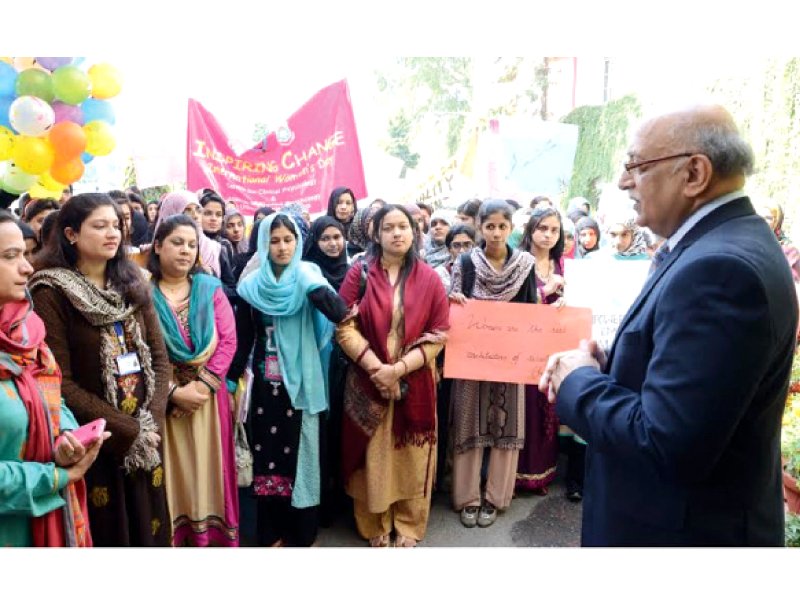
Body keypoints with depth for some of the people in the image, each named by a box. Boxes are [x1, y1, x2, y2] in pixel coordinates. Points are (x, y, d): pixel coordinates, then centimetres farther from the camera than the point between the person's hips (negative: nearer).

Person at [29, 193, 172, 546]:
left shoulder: (132, 285, 6)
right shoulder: (51, 294, -10)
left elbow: (159, 356, 4)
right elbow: (59, 383, -14)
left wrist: (153, 421, -9)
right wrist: (127, 430, -15)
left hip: (146, 441, 5)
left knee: (148, 527, 15)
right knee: (106, 531, 11)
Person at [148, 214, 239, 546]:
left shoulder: (210, 288, 3)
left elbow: (228, 341, -3)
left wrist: (203, 385, -12)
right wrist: (174, 391, -15)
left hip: (208, 396, 2)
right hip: (163, 400, -2)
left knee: (208, 470, 10)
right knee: (173, 474, 8)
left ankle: (212, 534, 26)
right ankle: (174, 536, 25)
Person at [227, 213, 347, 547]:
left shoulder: (307, 277, -4)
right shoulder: (252, 285, 4)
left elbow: (339, 313, -21)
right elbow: (243, 339, 7)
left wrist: (307, 281, -22)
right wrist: (230, 381, 5)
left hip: (301, 382, -2)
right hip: (266, 382, 3)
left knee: (300, 451, 5)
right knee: (267, 452, 8)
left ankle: (302, 533, 20)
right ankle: (271, 532, 23)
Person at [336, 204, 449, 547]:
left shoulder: (429, 279, 1)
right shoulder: (359, 273, -1)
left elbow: (438, 335, -3)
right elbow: (344, 327, -6)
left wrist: (399, 369, -14)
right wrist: (376, 368, -16)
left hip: (414, 383, 1)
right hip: (367, 382, 0)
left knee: (410, 457, 9)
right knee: (372, 456, 8)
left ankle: (408, 527, 28)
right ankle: (375, 526, 27)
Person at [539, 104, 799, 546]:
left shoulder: (719, 267, -28)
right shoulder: (726, 245, 4)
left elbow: (667, 446, -31)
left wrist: (579, 382, -17)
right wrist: (598, 365, -6)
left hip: (684, 529, -8)